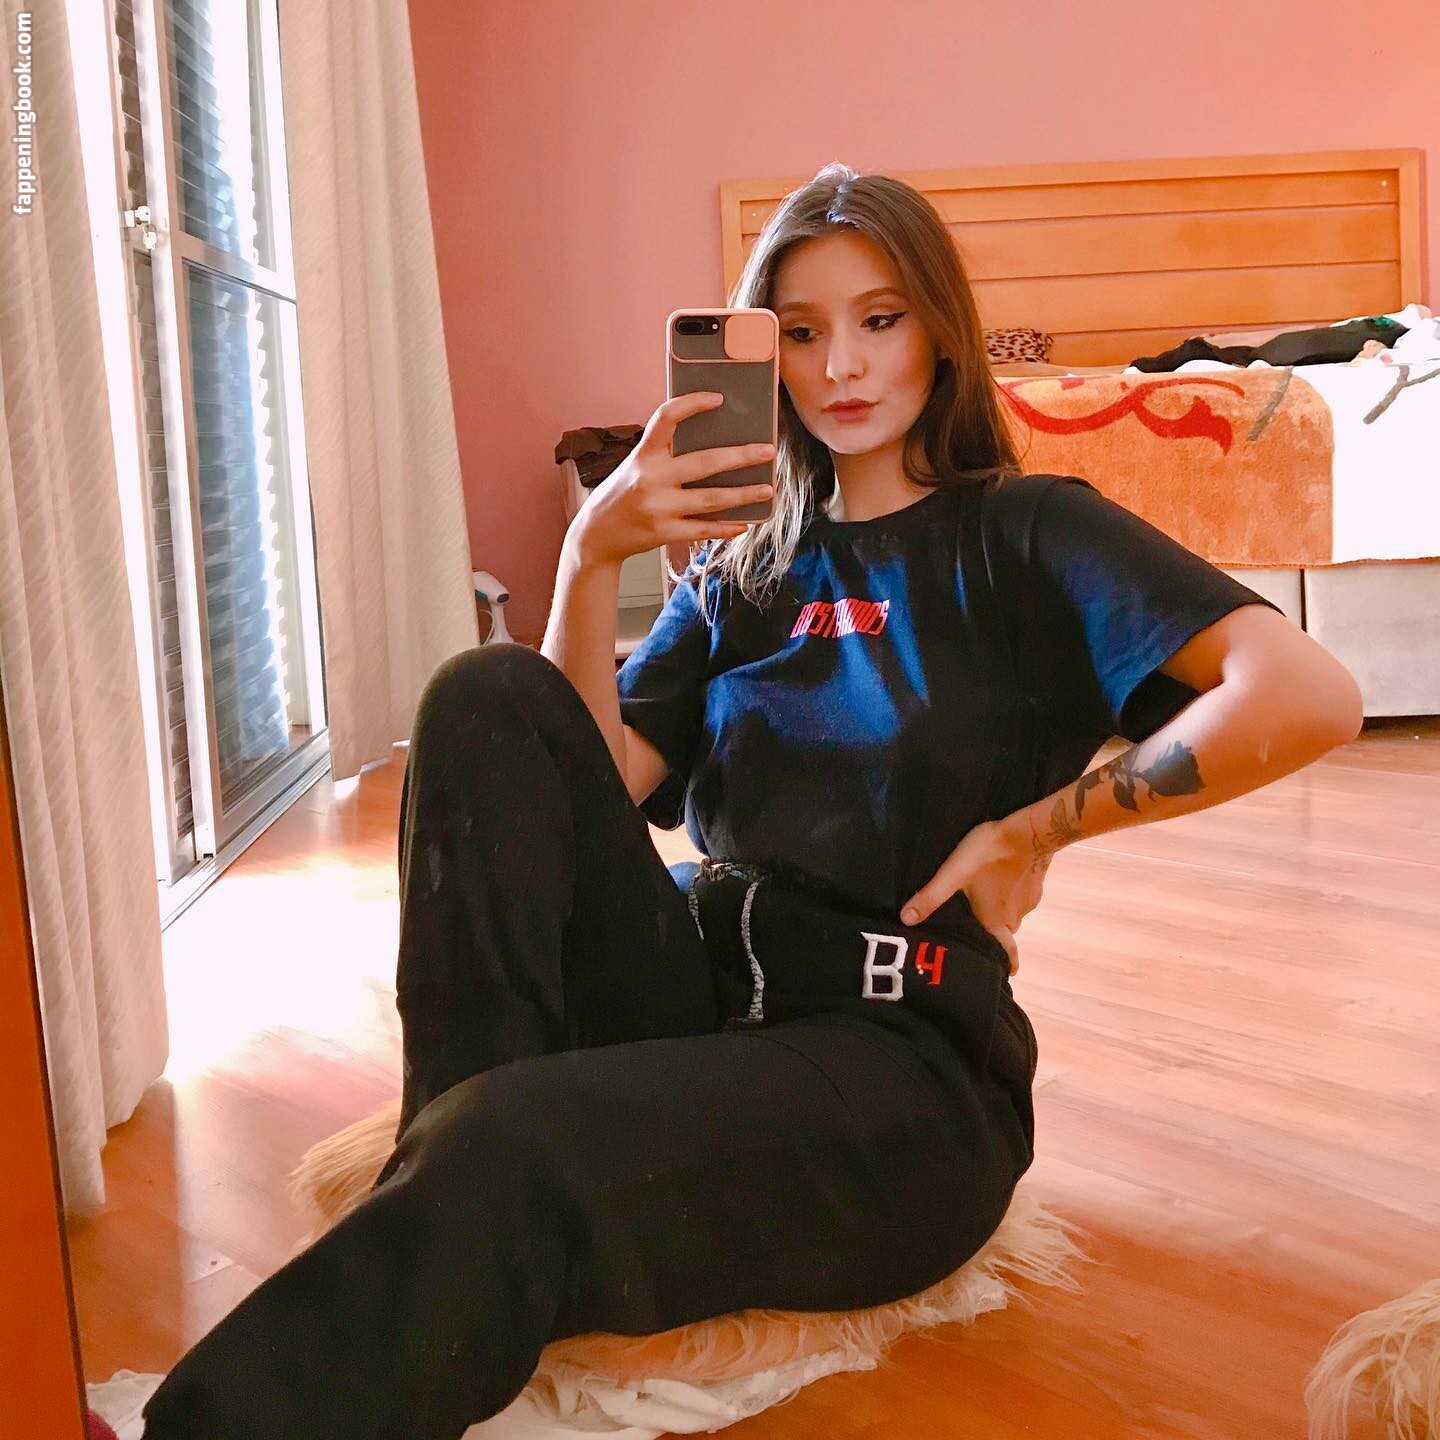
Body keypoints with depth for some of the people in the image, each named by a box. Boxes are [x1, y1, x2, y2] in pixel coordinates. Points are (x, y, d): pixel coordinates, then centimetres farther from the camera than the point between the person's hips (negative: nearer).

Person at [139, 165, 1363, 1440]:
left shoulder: (1022, 533, 3)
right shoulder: (746, 567, 17)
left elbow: (1310, 696, -14)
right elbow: (591, 788, 3)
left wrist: (1034, 828, -10)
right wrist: (590, 557, -9)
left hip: (895, 1061, -6)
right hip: (694, 986, 6)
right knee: (491, 698, -16)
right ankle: (453, 1173, -18)